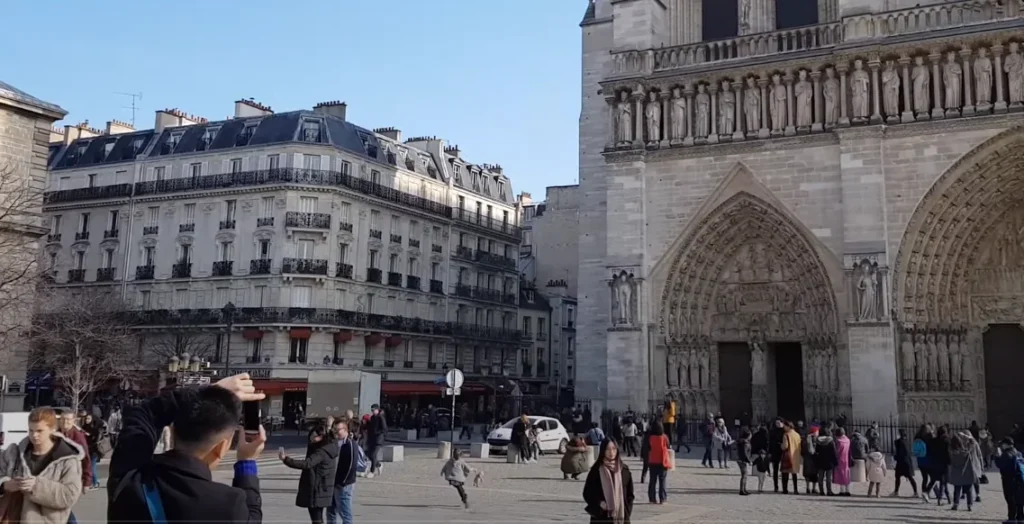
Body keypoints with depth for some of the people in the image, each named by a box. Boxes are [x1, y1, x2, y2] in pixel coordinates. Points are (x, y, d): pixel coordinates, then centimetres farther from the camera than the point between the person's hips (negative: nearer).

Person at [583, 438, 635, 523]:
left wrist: (627, 509, -1)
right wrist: (599, 504, -15)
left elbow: (630, 493, 12)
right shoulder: (596, 470, -3)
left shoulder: (624, 469, 5)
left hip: (621, 517, 3)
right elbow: (587, 493, 0)